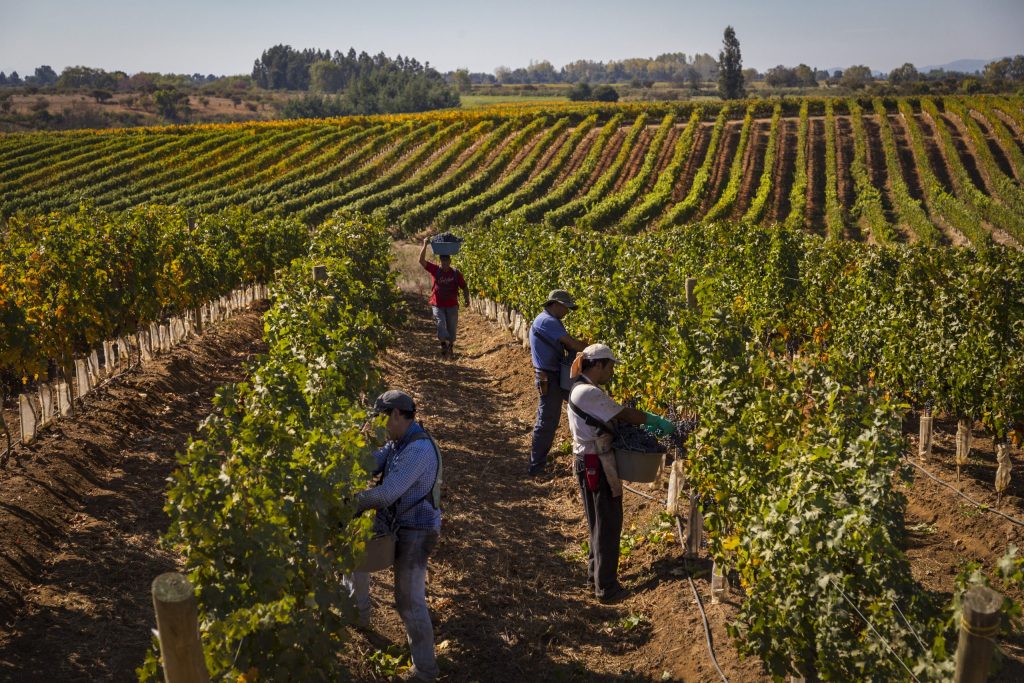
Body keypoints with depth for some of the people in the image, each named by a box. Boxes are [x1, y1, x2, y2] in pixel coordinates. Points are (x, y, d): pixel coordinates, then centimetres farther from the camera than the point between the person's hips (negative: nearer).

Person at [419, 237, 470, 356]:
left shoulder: (455, 273, -1)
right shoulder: (435, 270, -3)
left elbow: (464, 287, 5)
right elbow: (421, 260, -12)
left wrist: (466, 299, -11)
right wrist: (425, 245, -20)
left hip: (452, 305, 1)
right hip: (437, 305, -1)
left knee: (452, 327, 10)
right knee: (441, 325, -15)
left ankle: (450, 347, 27)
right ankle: (444, 344, -9)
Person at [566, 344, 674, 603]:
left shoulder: (582, 389, 10)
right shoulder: (589, 393, -22)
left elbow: (612, 419, 11)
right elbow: (625, 414, -19)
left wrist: (646, 424, 4)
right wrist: (658, 422, -9)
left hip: (590, 462, 10)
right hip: (597, 464, -10)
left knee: (599, 521, 22)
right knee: (608, 524, 2)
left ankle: (595, 573, 36)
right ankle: (606, 588, 13)